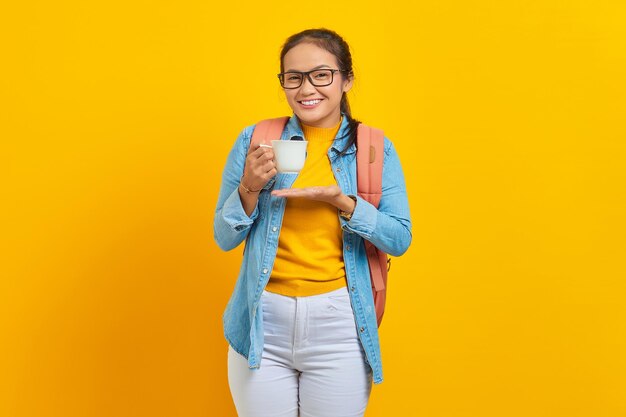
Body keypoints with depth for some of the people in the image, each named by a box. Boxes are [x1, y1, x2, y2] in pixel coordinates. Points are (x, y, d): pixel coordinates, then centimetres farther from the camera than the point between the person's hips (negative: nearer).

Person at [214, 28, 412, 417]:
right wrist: (250, 188, -14)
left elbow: (400, 239, -3)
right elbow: (224, 238, 4)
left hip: (339, 326, 0)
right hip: (263, 323, 1)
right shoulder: (254, 140, 1)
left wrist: (340, 200, -17)